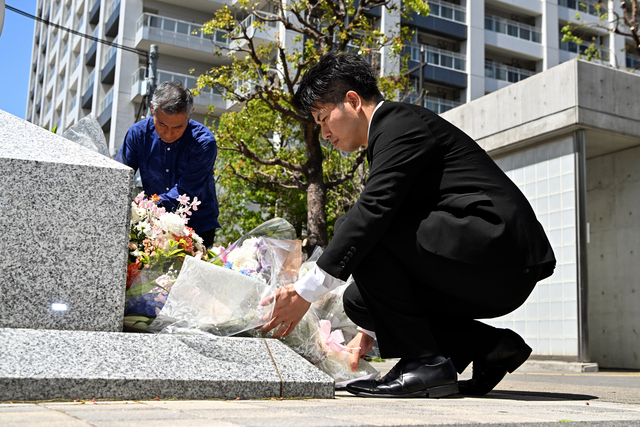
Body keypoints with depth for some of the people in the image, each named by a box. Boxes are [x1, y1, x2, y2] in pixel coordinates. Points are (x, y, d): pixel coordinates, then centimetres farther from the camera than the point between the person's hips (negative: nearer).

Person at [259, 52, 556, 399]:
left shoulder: (400, 122, -7)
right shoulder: (391, 132, 23)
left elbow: (373, 212, -22)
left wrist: (306, 291, -19)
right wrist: (369, 332, 22)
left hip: (497, 243, -10)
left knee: (352, 226, -15)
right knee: (358, 300, 8)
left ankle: (423, 361, -13)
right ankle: (490, 347, 6)